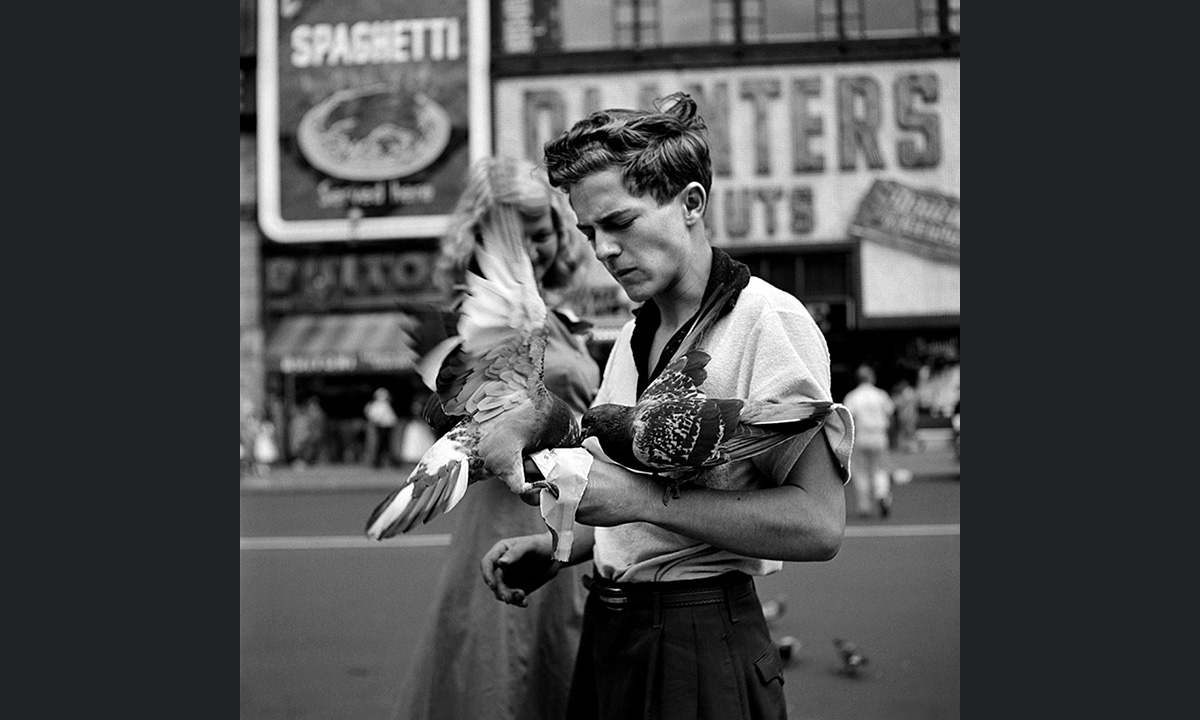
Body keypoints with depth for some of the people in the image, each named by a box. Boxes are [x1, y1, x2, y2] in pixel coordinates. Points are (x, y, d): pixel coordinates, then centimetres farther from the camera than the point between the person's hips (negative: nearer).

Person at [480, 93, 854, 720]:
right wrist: (556, 548, 3)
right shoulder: (632, 338, 14)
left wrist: (641, 498, -24)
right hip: (606, 630, 7)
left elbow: (817, 525, -22)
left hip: (702, 639, -7)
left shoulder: (769, 321, -13)